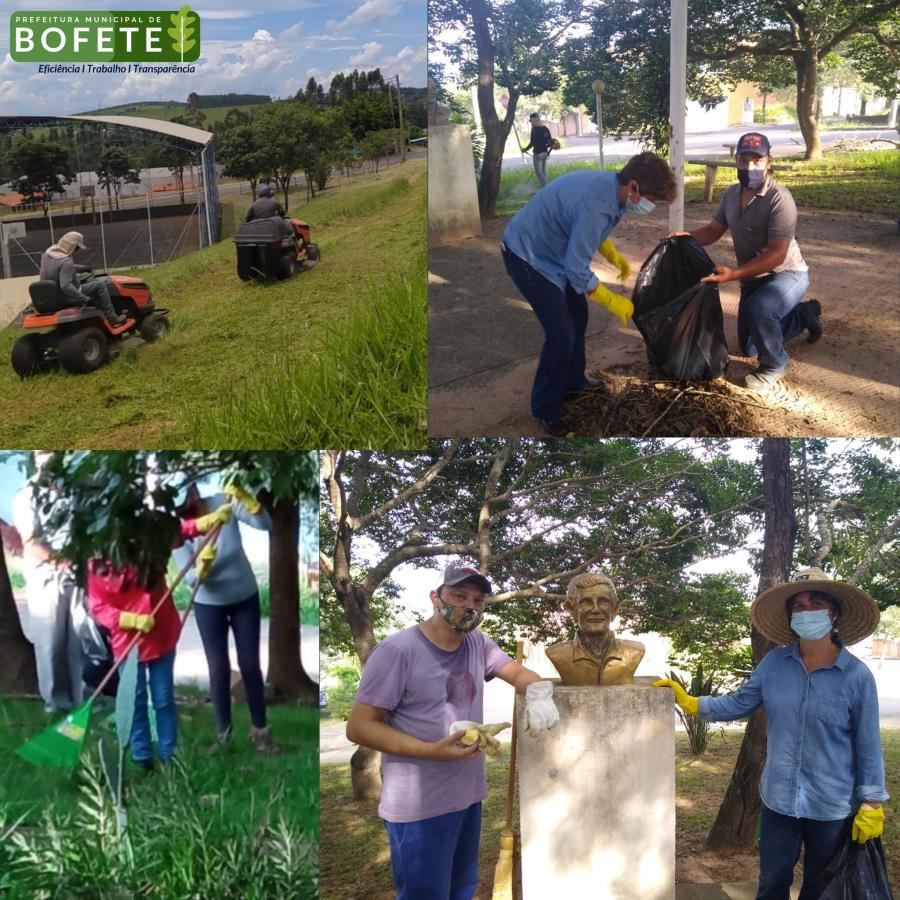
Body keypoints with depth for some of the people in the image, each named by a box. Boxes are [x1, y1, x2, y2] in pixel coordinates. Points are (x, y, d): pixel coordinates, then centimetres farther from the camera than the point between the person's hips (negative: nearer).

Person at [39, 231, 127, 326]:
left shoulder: (48, 252, -2)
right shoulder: (66, 262, -29)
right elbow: (66, 286, -38)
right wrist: (86, 299, -32)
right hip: (66, 298, -9)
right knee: (100, 286, -6)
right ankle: (113, 319, -2)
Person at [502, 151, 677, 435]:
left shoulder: (609, 184, -4)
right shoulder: (596, 205, -34)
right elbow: (577, 271, -29)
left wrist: (614, 256, 9)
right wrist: (612, 301, -18)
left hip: (550, 250, 10)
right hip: (527, 257, -10)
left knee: (578, 316, 20)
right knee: (561, 335, -9)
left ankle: (573, 381, 40)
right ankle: (546, 410, 6)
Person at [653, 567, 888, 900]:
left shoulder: (857, 675, -13)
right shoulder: (774, 663, -5)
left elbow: (867, 746, -8)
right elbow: (737, 703, 2)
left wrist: (872, 805, -7)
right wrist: (688, 702, -7)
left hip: (833, 807, -2)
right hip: (779, 799, 3)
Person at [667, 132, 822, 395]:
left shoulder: (779, 198, -27)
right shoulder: (731, 194, -3)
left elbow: (777, 254, -32)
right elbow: (714, 230, 8)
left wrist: (733, 274, -41)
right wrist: (685, 235, -13)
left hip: (787, 274, -8)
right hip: (753, 277, 8)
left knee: (759, 310, -40)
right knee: (748, 347, 18)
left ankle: (774, 365, -11)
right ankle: (805, 313, 41)